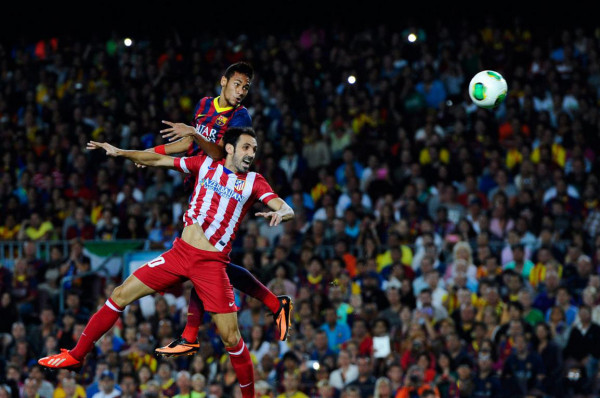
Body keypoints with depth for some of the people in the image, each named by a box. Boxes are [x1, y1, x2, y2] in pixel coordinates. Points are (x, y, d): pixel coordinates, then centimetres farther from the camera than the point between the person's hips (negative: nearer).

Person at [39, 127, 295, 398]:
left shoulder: (254, 182, 2)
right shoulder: (206, 164, 7)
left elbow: (287, 210, -8)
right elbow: (158, 160, 12)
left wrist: (280, 213, -31)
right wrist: (120, 153, 2)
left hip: (212, 264, -2)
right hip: (180, 252, 2)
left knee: (231, 338, -9)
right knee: (120, 296, 3)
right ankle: (76, 355, 17)